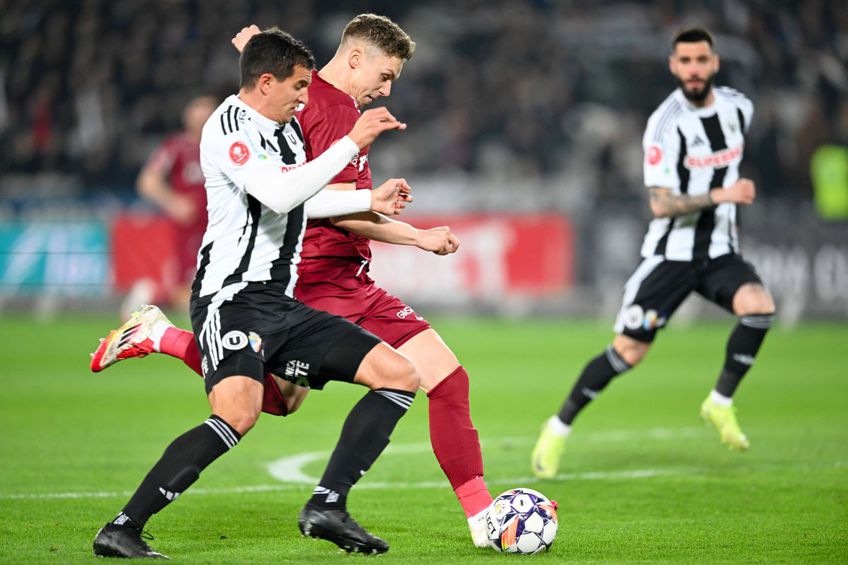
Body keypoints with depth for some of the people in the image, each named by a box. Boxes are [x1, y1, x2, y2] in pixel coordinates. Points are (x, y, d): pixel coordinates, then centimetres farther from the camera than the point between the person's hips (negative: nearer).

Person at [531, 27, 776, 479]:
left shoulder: (738, 107, 2)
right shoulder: (665, 123, -17)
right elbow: (661, 205, -22)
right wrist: (720, 195, -30)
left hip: (720, 252, 4)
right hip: (670, 252, -4)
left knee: (759, 306, -25)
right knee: (628, 350, -7)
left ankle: (721, 403, -6)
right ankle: (559, 428, 11)